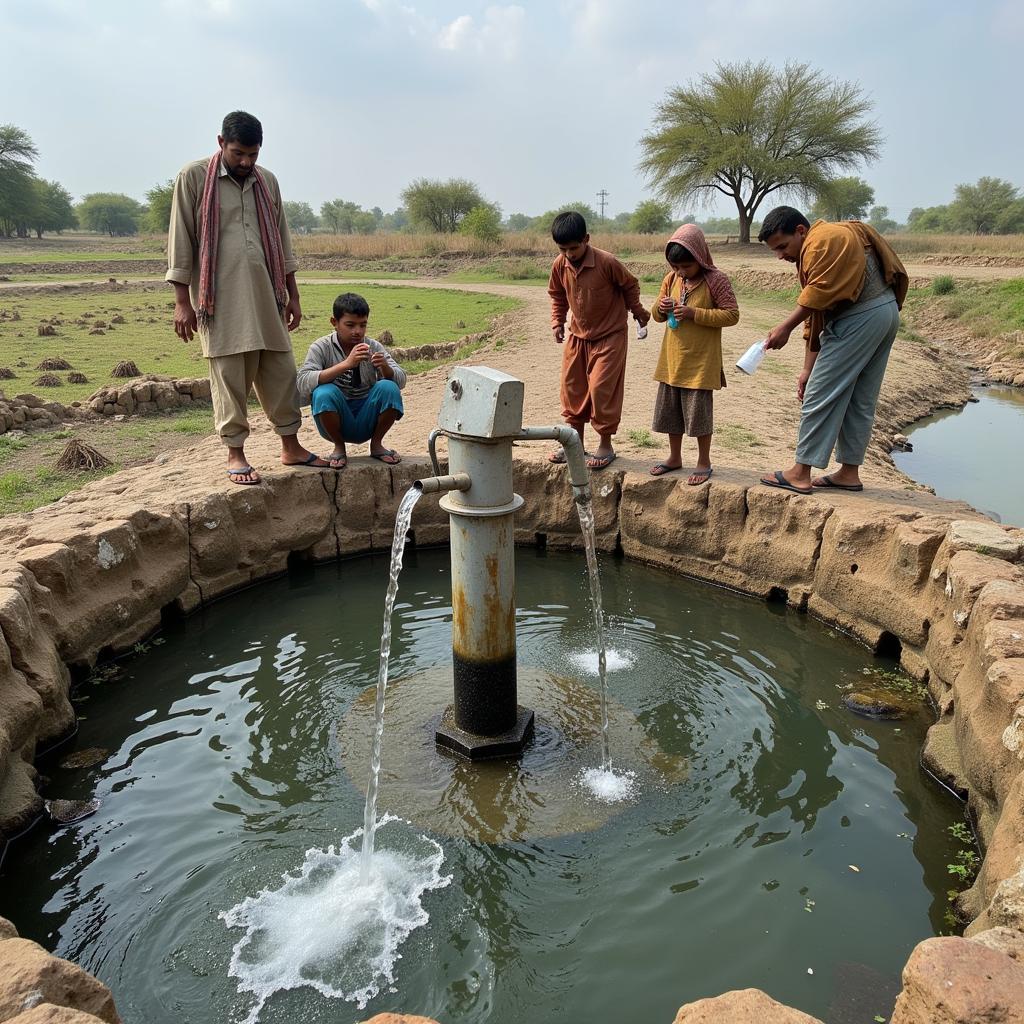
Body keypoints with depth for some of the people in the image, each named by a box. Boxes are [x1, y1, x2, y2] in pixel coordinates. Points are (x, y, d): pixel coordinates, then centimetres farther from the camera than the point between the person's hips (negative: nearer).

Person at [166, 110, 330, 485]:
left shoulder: (266, 181, 13)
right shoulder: (194, 177, -1)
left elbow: (281, 240, 17)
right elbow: (180, 241, -3)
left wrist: (292, 295, 14)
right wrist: (182, 301, -8)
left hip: (266, 295, 5)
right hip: (221, 298, -4)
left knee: (281, 371, 5)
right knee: (230, 377, -2)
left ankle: (291, 447, 16)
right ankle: (235, 454, 8)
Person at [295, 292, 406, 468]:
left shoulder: (374, 347, 1)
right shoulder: (322, 348, -7)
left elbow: (400, 381, -7)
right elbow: (302, 383, -25)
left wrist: (385, 367, -31)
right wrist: (347, 364, -35)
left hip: (367, 420, 2)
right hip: (337, 422, -2)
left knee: (388, 388, -24)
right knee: (324, 393, -31)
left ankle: (376, 444, -1)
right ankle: (339, 447, -5)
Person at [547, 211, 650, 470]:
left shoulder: (607, 262, -21)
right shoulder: (560, 265, -7)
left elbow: (630, 285, -4)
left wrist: (637, 311, 5)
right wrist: (557, 322, 3)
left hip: (609, 335, -5)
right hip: (577, 335, 6)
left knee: (602, 390, -7)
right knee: (572, 388, 7)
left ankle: (605, 445, 7)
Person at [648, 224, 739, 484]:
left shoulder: (715, 280, -11)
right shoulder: (671, 279, 6)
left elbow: (732, 315, -13)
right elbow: (657, 316, 14)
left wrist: (695, 313, -20)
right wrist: (661, 308, -11)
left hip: (701, 361, -6)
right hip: (672, 359, 6)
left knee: (699, 411, 1)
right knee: (669, 409, 12)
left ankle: (704, 463, 16)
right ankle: (675, 457, 28)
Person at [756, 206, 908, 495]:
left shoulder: (822, 240, -9)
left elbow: (819, 292, -20)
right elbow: (815, 318, 20)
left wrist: (785, 328, -16)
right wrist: (808, 370, 17)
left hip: (859, 318, -11)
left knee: (821, 395, -6)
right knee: (860, 401, 13)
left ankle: (801, 473, -1)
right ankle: (849, 472, 21)